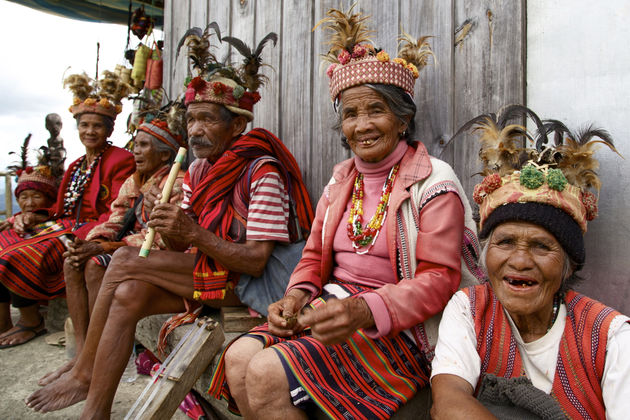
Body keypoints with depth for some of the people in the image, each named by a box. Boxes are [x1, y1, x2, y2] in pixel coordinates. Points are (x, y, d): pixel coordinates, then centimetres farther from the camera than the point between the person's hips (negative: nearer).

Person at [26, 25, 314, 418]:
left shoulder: (261, 173, -15)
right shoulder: (197, 172, 9)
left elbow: (257, 261, -19)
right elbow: (180, 246, 6)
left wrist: (196, 234, -27)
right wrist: (169, 225, -16)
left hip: (243, 280, -7)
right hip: (201, 271, 7)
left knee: (126, 260, -14)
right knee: (128, 295, -15)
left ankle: (84, 374, 3)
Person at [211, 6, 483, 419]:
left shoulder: (433, 181, -7)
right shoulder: (342, 179, 13)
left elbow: (439, 278, -13)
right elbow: (315, 256, 15)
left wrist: (365, 310, -28)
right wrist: (297, 296, -6)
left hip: (396, 325, -6)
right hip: (332, 304, 6)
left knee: (268, 373, -23)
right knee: (238, 358, -14)